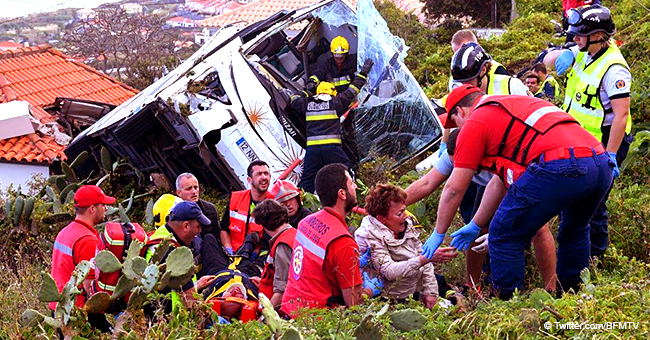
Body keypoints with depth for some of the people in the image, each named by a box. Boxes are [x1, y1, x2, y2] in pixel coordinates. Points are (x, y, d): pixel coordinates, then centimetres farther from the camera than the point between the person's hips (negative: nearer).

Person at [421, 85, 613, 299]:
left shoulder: (474, 122, 10)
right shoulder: (512, 108, 36)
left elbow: (454, 188, 10)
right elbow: (502, 180, 39)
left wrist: (438, 234, 23)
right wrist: (475, 226, 45)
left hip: (558, 167, -9)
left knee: (505, 237, 6)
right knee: (575, 231, 34)